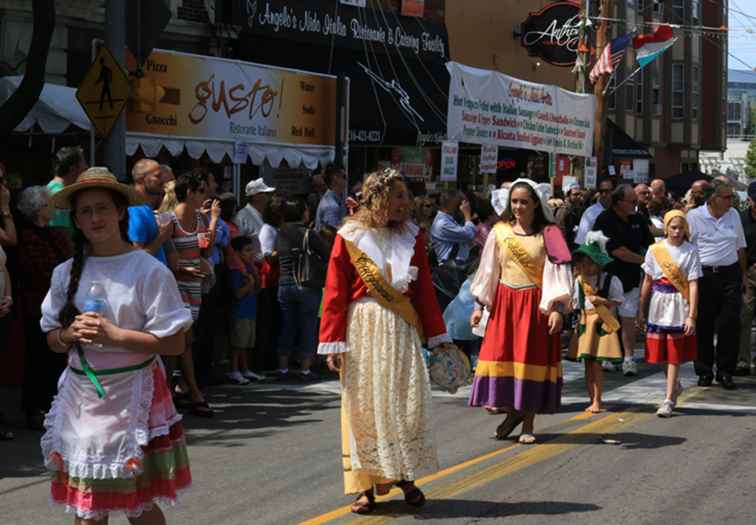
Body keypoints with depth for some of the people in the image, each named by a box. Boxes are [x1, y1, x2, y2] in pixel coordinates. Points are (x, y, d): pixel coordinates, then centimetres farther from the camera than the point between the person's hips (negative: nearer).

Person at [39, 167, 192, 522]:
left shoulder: (149, 271, -8)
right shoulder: (66, 273, 6)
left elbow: (174, 344, -11)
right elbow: (53, 341, 13)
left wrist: (114, 335, -19)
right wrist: (70, 334, -10)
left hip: (132, 396, -4)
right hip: (81, 396, 4)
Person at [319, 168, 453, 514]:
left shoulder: (412, 236, 6)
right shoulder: (349, 237, -4)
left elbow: (425, 289, 9)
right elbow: (335, 294, -5)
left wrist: (436, 335, 8)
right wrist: (333, 344, -9)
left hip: (401, 329, 3)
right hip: (363, 327, -2)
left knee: (407, 401, -1)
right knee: (364, 404, 2)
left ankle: (405, 477, 14)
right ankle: (365, 486, 10)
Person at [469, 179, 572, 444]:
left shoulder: (547, 234, -3)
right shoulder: (499, 231, 5)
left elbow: (558, 272, -7)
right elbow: (488, 270, 9)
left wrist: (558, 309, -16)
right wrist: (479, 306, 6)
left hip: (535, 304, -2)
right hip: (504, 302, 3)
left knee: (532, 359, 0)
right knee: (501, 357, -1)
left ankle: (528, 423, 9)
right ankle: (512, 410, 19)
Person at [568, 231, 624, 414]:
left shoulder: (610, 280, -4)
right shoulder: (579, 280, 10)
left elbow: (617, 302, -4)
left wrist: (601, 301, -15)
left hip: (601, 324, -5)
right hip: (584, 323, 5)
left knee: (597, 364, -5)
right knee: (587, 364, 5)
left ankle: (597, 401, 1)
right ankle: (592, 399, 12)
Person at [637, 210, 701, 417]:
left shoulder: (690, 251, -5)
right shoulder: (654, 250, 2)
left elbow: (693, 285, -9)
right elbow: (648, 281, 8)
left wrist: (691, 315, -14)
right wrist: (641, 310, 10)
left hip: (679, 304, -3)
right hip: (659, 302, 3)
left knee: (674, 354, 1)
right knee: (660, 351, 8)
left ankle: (669, 399, 5)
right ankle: (674, 385, 34)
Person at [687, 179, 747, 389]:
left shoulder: (733, 215, 10)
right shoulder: (694, 216, -5)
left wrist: (743, 273, 17)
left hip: (730, 274, 3)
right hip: (704, 275, -3)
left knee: (730, 325, -1)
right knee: (703, 326, 2)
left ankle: (725, 372, 8)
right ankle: (704, 372, 13)